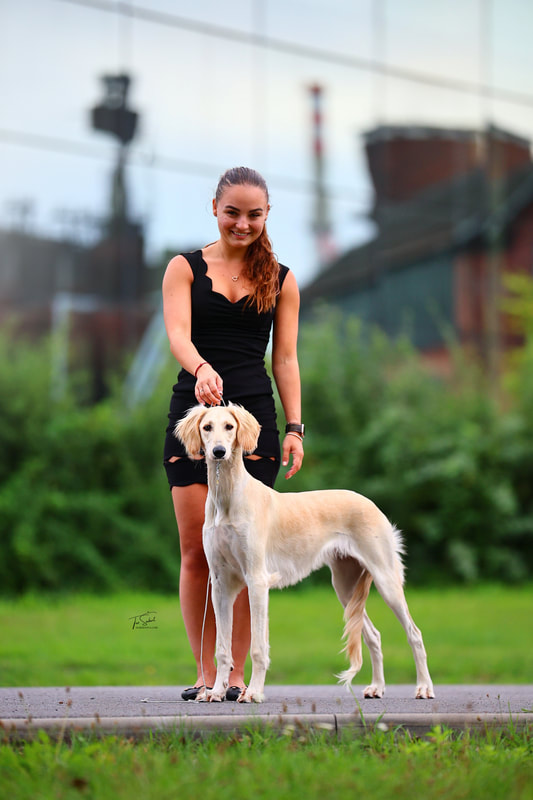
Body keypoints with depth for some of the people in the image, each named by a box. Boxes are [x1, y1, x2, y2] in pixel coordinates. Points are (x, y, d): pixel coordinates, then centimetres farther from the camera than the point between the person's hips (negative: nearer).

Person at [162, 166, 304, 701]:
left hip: (254, 414, 0)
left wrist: (294, 427, -2)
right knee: (195, 550, -2)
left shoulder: (280, 279, 11)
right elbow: (177, 334, -10)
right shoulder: (186, 268, 6)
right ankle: (205, 672, 5)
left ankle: (237, 673, 3)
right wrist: (202, 369, -31)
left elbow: (285, 359, 9)